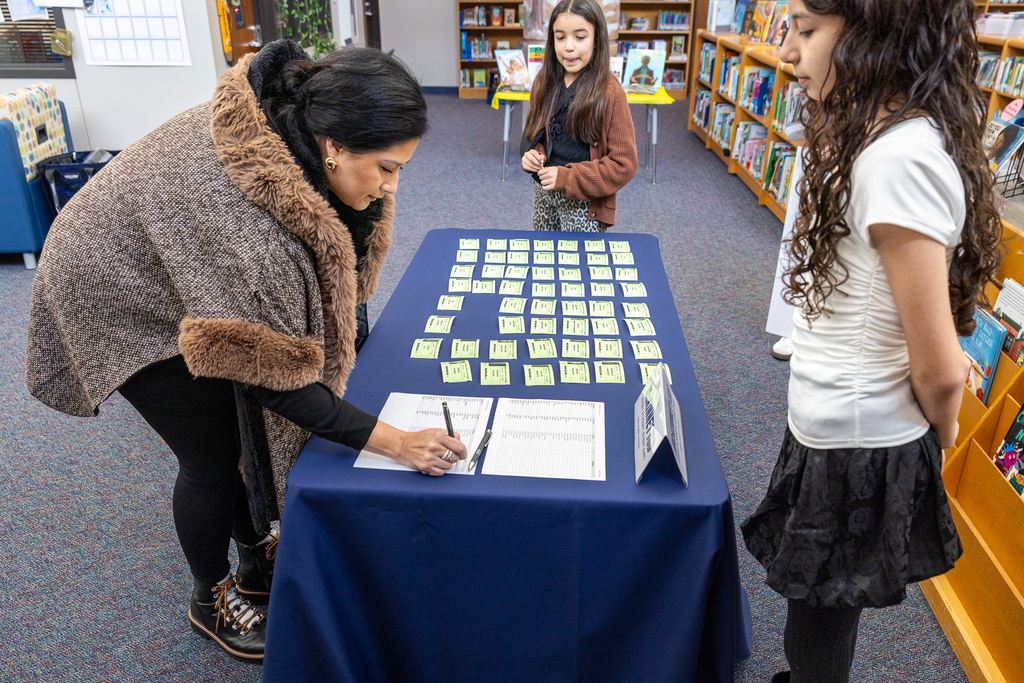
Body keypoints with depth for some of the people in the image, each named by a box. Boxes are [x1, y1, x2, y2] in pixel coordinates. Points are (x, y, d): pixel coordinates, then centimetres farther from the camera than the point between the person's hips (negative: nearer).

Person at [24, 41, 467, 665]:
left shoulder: (284, 120, -18)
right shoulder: (243, 215, -42)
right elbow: (271, 375, -35)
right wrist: (393, 442, -33)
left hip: (198, 278, 7)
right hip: (117, 291, -7)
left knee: (243, 425, 10)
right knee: (213, 454, 0)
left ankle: (258, 559, 32)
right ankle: (212, 601, 26)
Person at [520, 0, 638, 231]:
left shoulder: (610, 94, -16)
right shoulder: (544, 83, 2)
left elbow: (624, 164, -16)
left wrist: (567, 178, -20)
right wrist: (534, 156, -4)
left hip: (583, 203, -5)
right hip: (543, 192, 6)